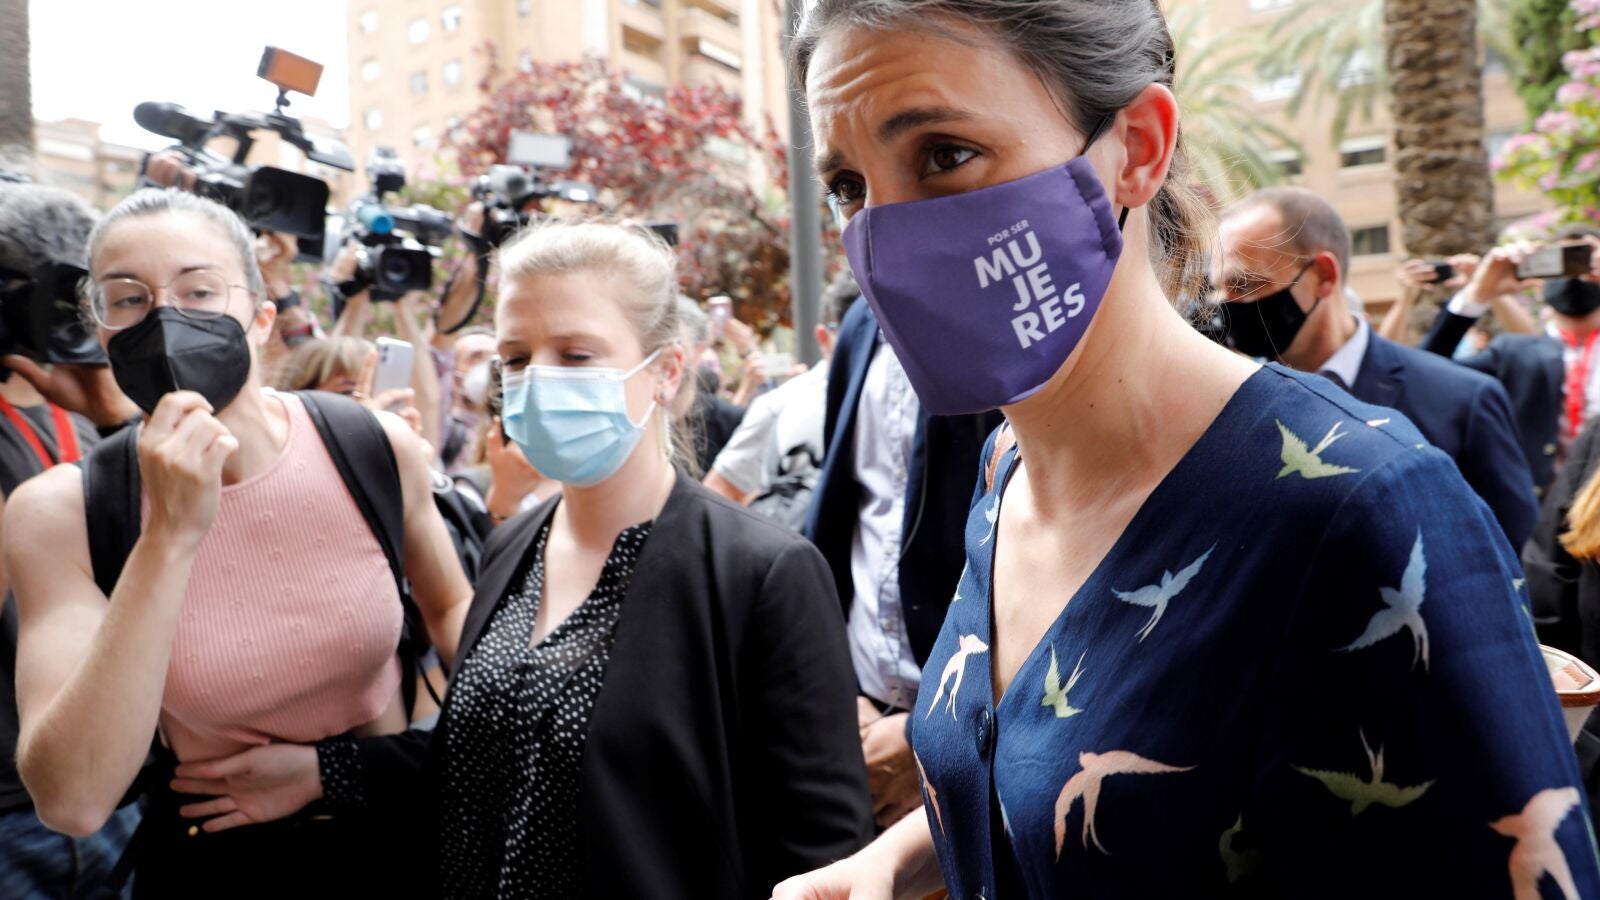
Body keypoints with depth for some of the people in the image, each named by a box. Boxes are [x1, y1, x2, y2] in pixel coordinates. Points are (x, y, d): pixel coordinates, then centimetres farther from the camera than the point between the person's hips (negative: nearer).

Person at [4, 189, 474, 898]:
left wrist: (341, 761, -12)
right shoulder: (59, 513, -17)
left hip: (400, 827, 1)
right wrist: (169, 537, -31)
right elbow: (71, 801, -25)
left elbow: (450, 609, 1)